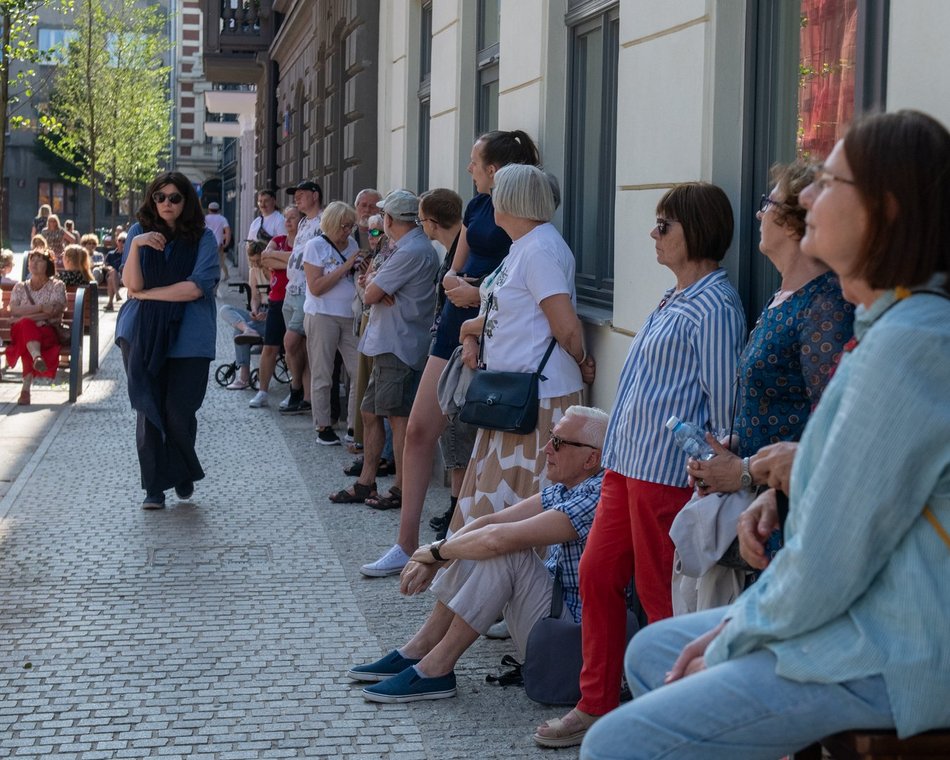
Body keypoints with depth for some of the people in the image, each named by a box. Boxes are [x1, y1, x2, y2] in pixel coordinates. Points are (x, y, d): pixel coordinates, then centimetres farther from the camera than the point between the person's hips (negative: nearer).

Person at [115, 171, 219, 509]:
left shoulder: (203, 238, 0)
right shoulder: (140, 232, 5)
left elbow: (195, 288, -11)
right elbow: (132, 284, -5)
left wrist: (147, 294, -6)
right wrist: (136, 246, -19)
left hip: (187, 337, -2)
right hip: (144, 334, 2)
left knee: (178, 412, -2)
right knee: (149, 411, 2)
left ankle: (183, 475, 25)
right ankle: (154, 487, 10)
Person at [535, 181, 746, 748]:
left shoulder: (714, 307, -15)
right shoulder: (676, 299, 16)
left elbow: (723, 403, -16)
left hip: (669, 471, -10)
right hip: (628, 464, 10)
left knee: (662, 597, -1)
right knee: (597, 575, 13)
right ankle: (596, 706, 25)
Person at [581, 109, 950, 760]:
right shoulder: (895, 324, 12)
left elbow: (829, 562, -23)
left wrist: (734, 643, -7)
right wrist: (743, 617, 9)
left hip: (888, 661, -11)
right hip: (860, 621, 11)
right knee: (651, 651, 23)